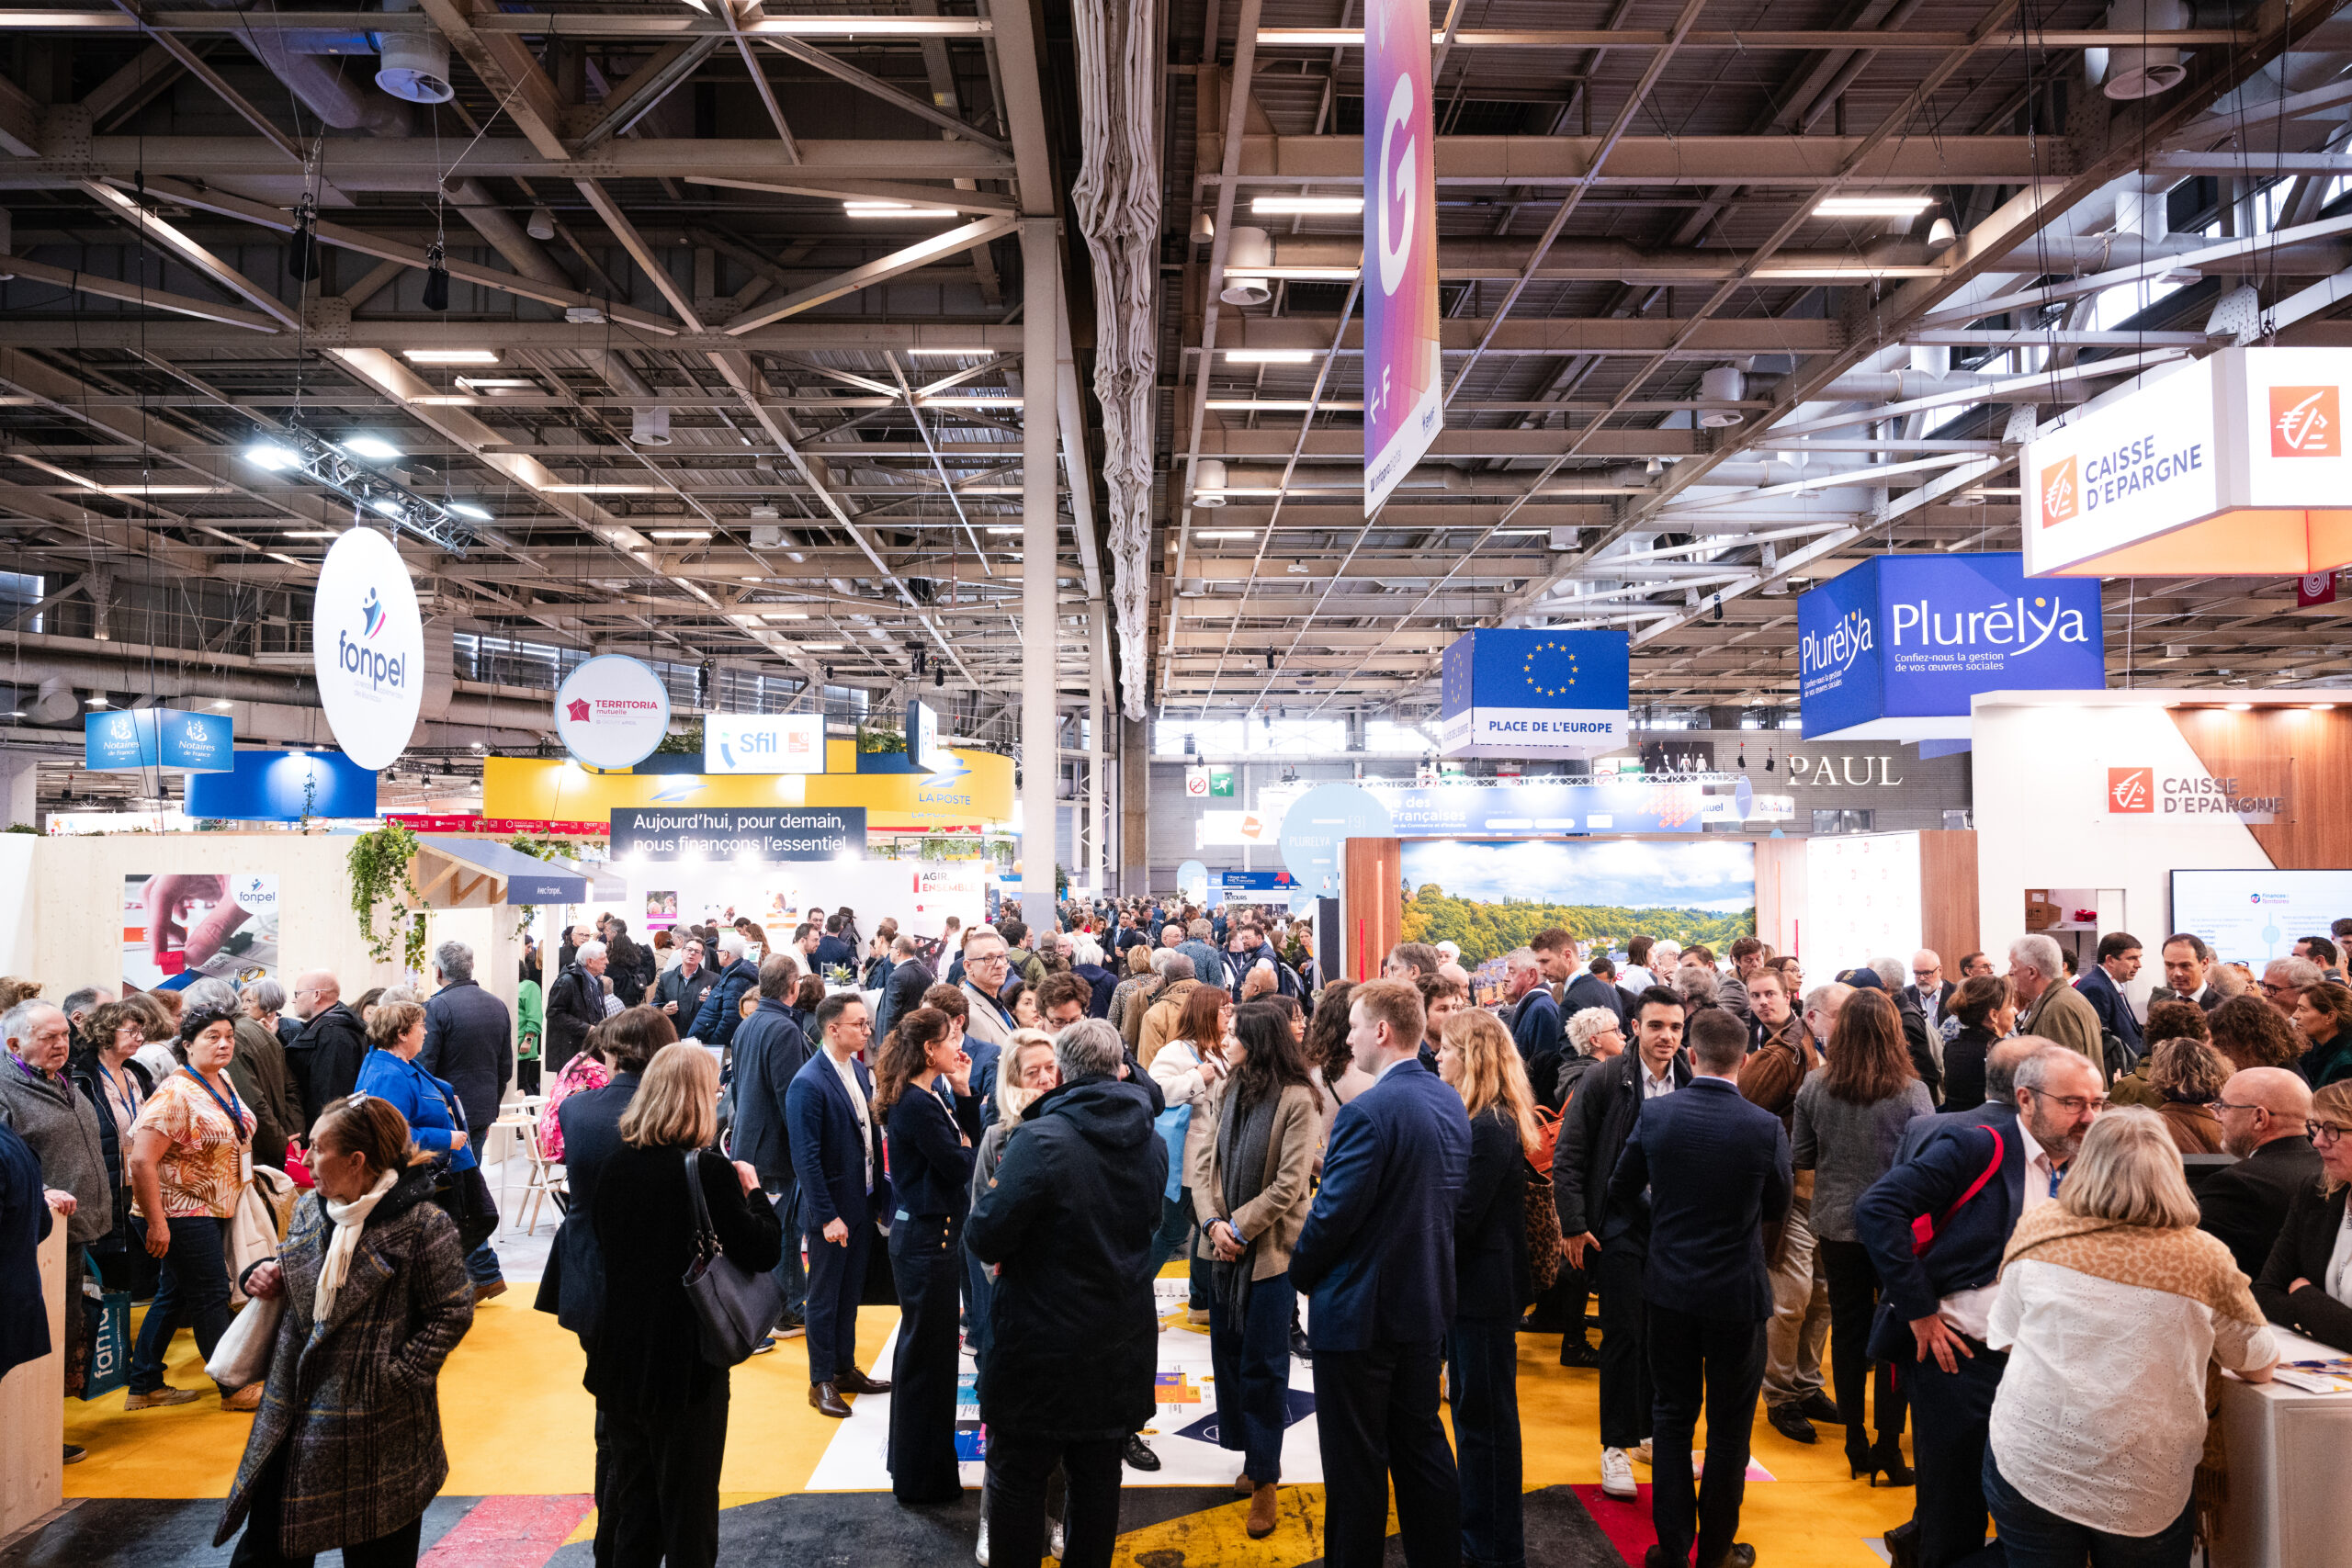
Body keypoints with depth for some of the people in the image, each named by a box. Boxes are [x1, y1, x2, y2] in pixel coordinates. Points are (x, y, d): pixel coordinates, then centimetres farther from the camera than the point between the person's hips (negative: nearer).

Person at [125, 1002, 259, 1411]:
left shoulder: (222, 1081, 6)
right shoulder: (175, 1094, -21)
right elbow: (141, 1161, -24)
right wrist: (156, 1222, -23)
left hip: (213, 1209, 9)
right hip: (182, 1212, -9)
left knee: (175, 1294, 16)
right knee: (211, 1295, 0)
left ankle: (145, 1386, 27)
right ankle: (235, 1387, 11)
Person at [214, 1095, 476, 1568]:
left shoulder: (421, 1225, -17)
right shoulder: (309, 1209, 5)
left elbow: (452, 1312, -14)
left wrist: (399, 1377, -17)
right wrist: (270, 1277, 0)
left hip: (378, 1428, -6)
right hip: (295, 1411, 6)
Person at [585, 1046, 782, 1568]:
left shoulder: (614, 1163, -3)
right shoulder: (709, 1170, -20)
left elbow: (601, 1243, 9)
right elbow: (765, 1250, -16)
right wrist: (753, 1189, -2)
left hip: (619, 1360, 5)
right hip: (685, 1363, -5)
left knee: (626, 1492, 21)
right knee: (687, 1503, 10)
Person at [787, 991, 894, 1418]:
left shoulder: (859, 1069, 4)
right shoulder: (808, 1083, -20)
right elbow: (806, 1158, -21)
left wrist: (881, 1192, 7)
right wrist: (828, 1217, -21)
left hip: (863, 1203, 7)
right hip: (831, 1210, -7)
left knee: (850, 1292, 19)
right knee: (824, 1298, 8)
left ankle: (845, 1369, 33)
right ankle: (822, 1383, 21)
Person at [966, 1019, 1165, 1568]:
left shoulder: (1041, 1141, -22)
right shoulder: (1152, 1143, -1)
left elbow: (984, 1239, -21)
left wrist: (984, 1213, 0)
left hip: (1043, 1347, -6)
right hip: (1121, 1346, 6)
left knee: (1018, 1477, 10)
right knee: (1098, 1475, 18)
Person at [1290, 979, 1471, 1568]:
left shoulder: (1367, 1113, -24)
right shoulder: (1452, 1104, 2)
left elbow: (1334, 1214, -23)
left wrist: (1300, 1271, -5)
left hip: (1359, 1311, -8)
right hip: (1426, 1304, 8)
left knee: (1356, 1463, 6)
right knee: (1422, 1444, 20)